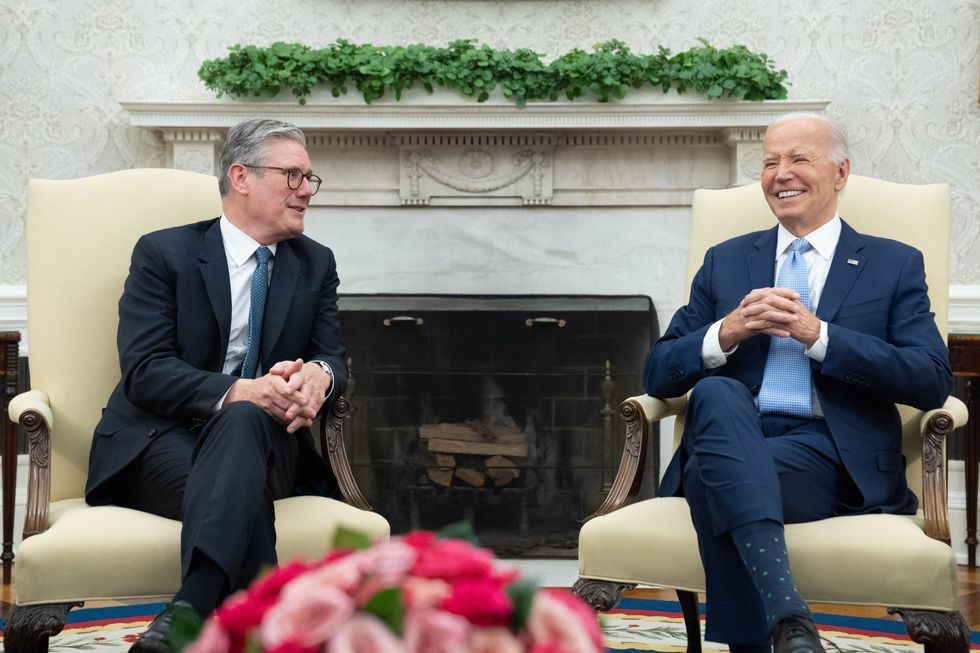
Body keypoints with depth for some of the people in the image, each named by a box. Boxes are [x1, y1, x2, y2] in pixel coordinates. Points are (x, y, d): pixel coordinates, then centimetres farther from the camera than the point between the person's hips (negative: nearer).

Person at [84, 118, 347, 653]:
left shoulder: (316, 264, 16)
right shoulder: (163, 253, 2)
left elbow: (333, 357, 7)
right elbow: (143, 370, -9)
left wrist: (318, 375, -22)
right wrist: (238, 391, -28)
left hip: (260, 437, 2)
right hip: (159, 443, -2)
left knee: (243, 421, -37)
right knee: (239, 486, -37)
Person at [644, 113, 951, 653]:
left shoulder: (895, 265, 15)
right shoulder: (725, 261, 23)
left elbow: (933, 380, 0)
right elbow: (659, 374, 15)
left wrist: (817, 335, -10)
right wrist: (727, 333, -6)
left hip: (830, 453, -3)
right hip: (728, 438, 3)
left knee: (714, 479, -34)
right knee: (716, 390, -35)